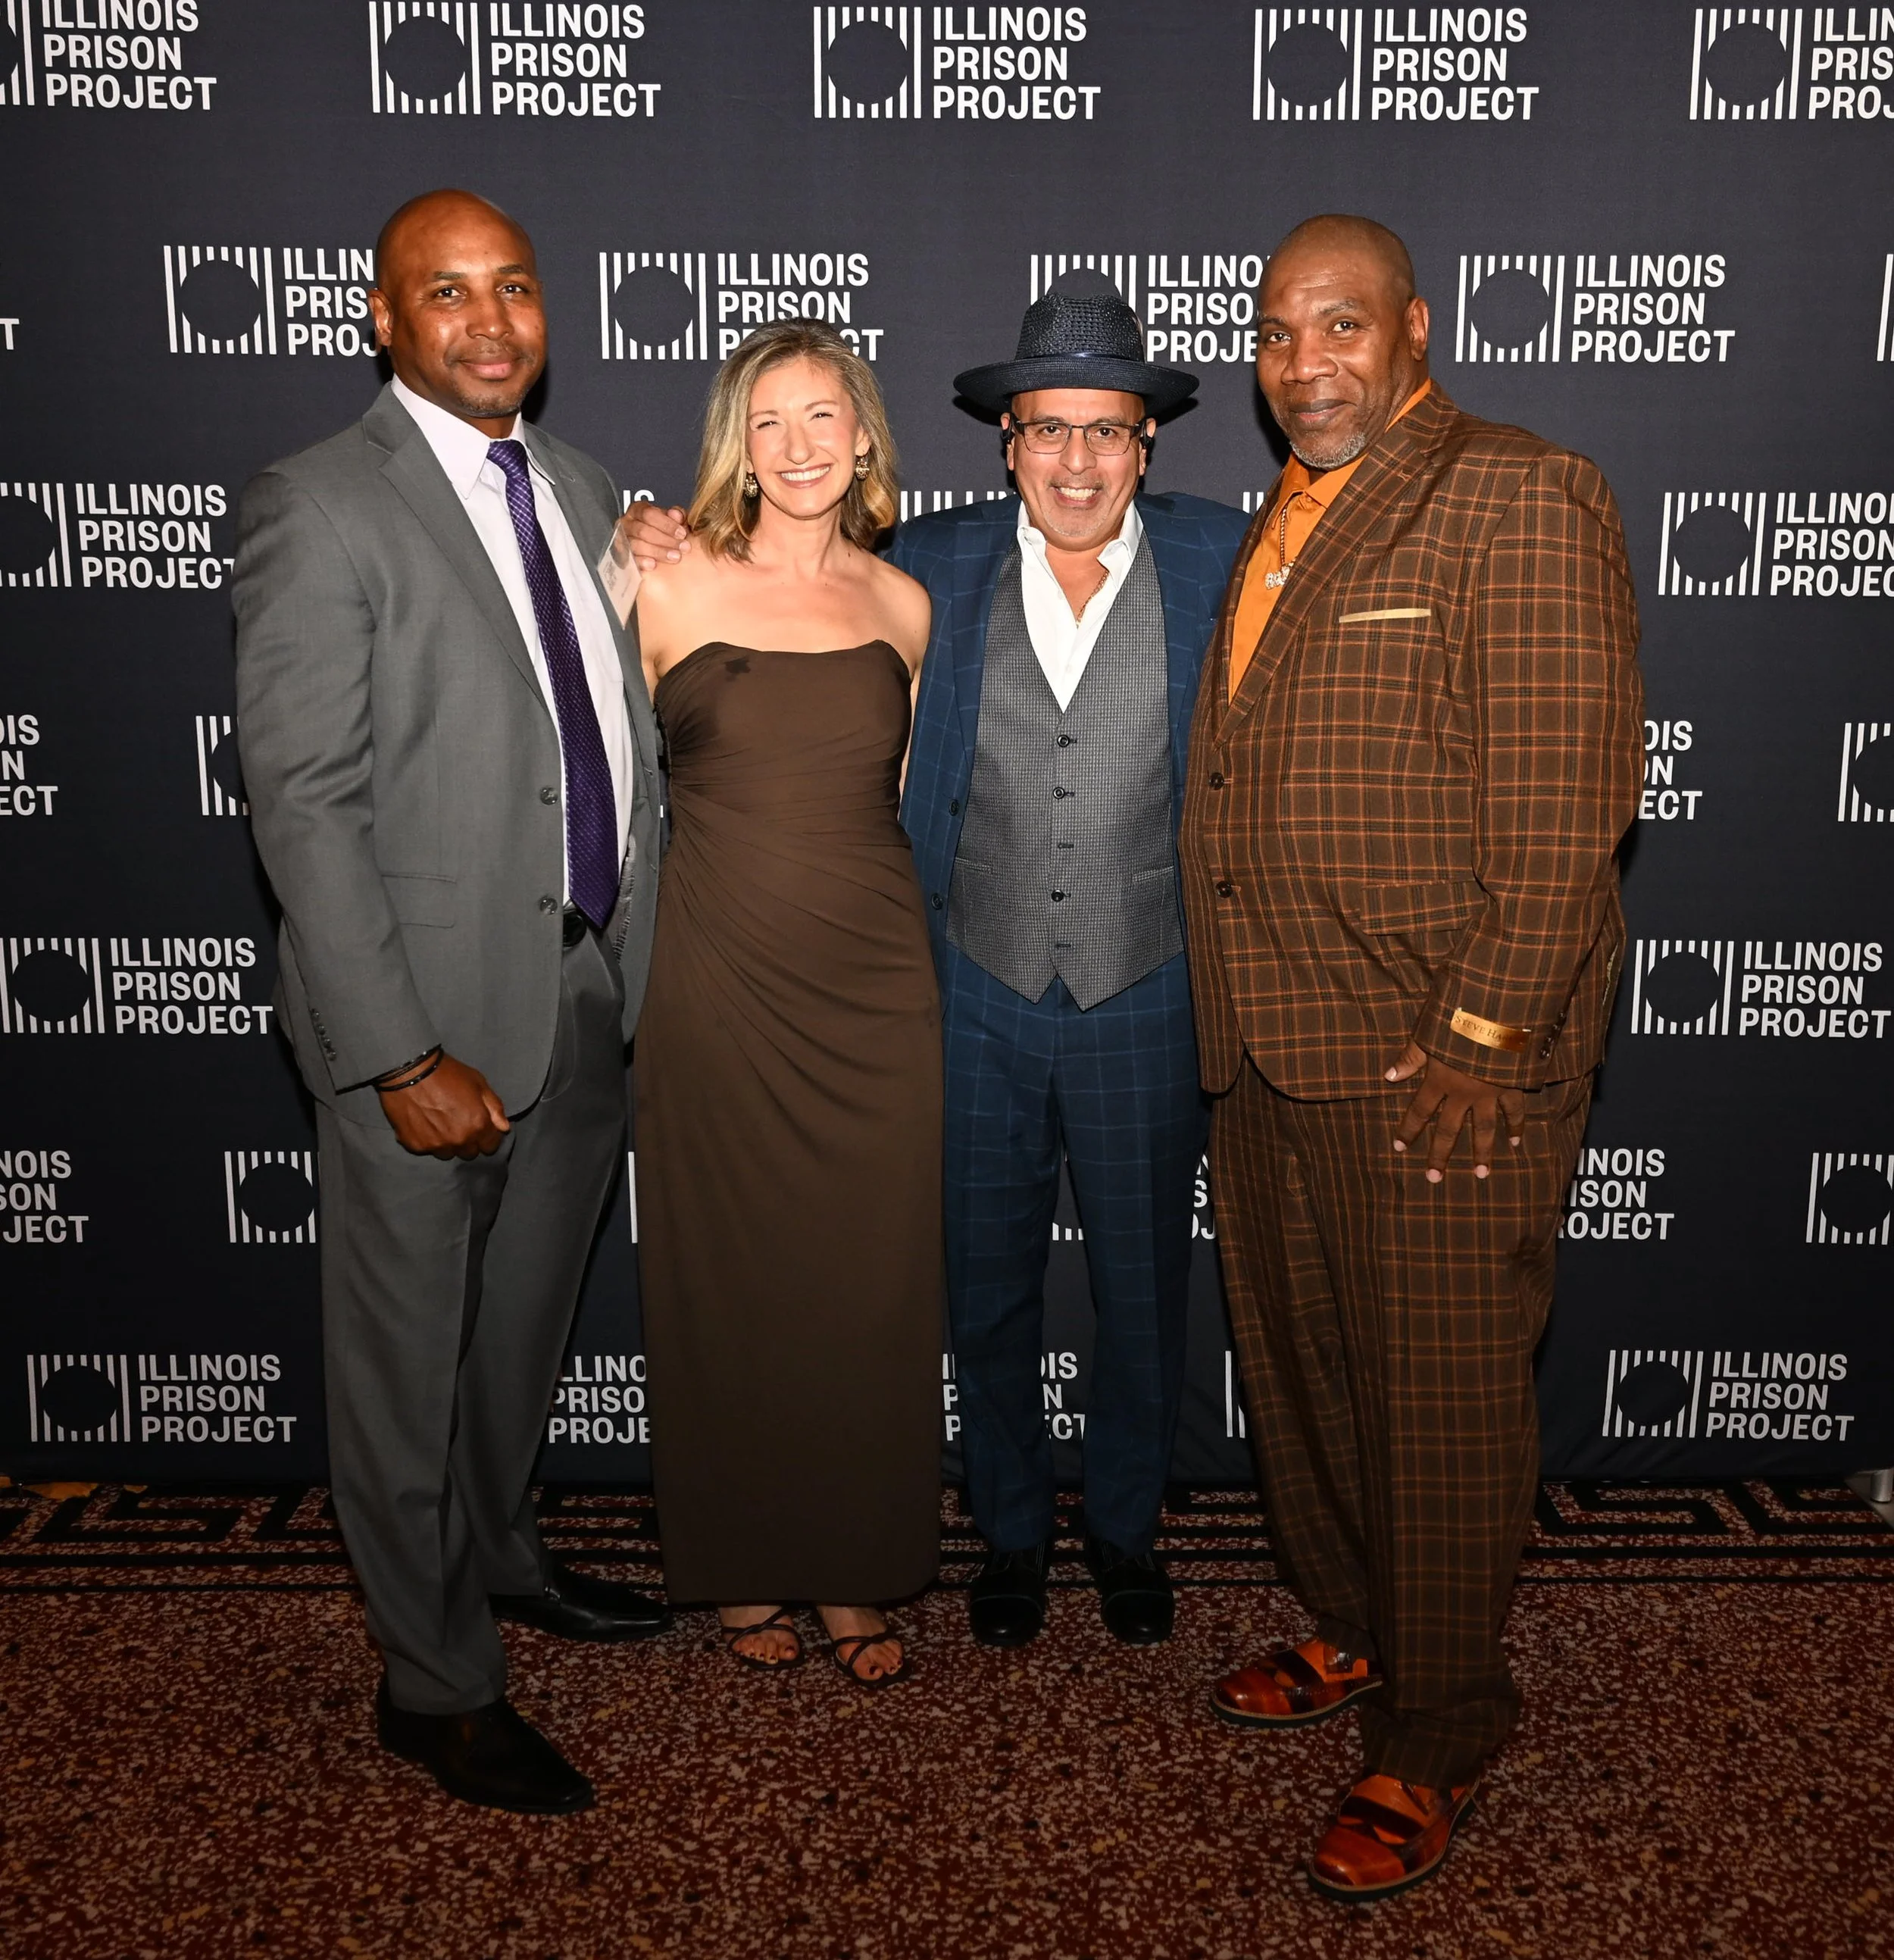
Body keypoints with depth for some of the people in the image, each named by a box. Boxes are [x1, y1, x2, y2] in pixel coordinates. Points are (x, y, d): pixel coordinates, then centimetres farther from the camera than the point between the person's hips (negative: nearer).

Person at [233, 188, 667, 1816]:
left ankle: (499, 1554, 47)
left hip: (594, 992, 7)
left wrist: (642, 969, 8)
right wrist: (400, 1057, -19)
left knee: (527, 1320, 23)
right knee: (408, 1356, 9)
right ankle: (439, 1683, 28)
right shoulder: (320, 507, -11)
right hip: (428, 1014, -7)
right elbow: (304, 802, -16)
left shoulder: (583, 491, 11)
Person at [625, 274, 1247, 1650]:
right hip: (980, 1001, 1)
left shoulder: (1222, 558, -3)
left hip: (1148, 1005, 0)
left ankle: (1127, 1525, 41)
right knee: (988, 1288, 15)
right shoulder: (933, 566, -1)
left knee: (1145, 1290, 16)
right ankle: (1013, 1528, 39)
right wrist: (663, 556, -1)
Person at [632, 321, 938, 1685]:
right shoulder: (672, 590, -2)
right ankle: (746, 1569, 28)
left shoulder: (904, 605, 8)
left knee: (874, 1285, 7)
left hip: (875, 981, 3)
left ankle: (859, 1572, 26)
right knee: (730, 1280, 8)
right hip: (723, 981, -2)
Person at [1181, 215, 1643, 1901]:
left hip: (1444, 1064, -8)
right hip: (1271, 1053, 8)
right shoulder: (1281, 525, 16)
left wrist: (1484, 1036, -19)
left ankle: (1433, 1742, 23)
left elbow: (1563, 794, -16)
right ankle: (1354, 1629, 41)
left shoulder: (1516, 498, -9)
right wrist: (1231, 1021, 12)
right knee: (1299, 1372, 19)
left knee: (1440, 1402, 4)